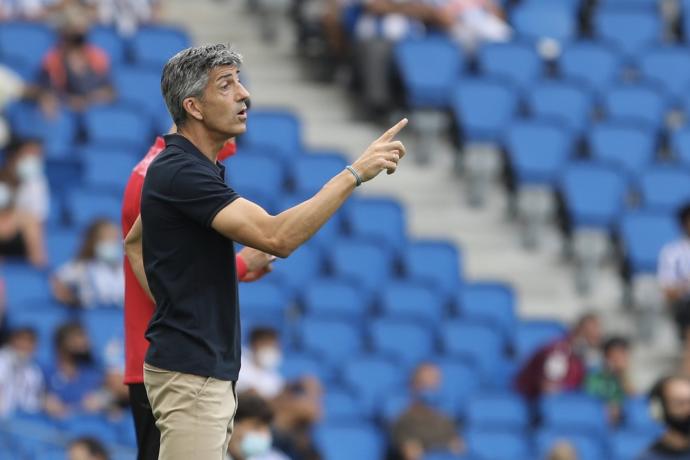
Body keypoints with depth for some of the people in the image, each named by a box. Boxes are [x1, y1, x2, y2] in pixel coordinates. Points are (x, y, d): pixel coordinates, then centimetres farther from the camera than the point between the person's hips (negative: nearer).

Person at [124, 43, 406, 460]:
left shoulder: (188, 168, 14)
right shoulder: (181, 173, -19)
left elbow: (133, 242, 30)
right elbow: (277, 237, -28)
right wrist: (355, 173, -27)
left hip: (212, 373, 11)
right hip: (189, 374, -11)